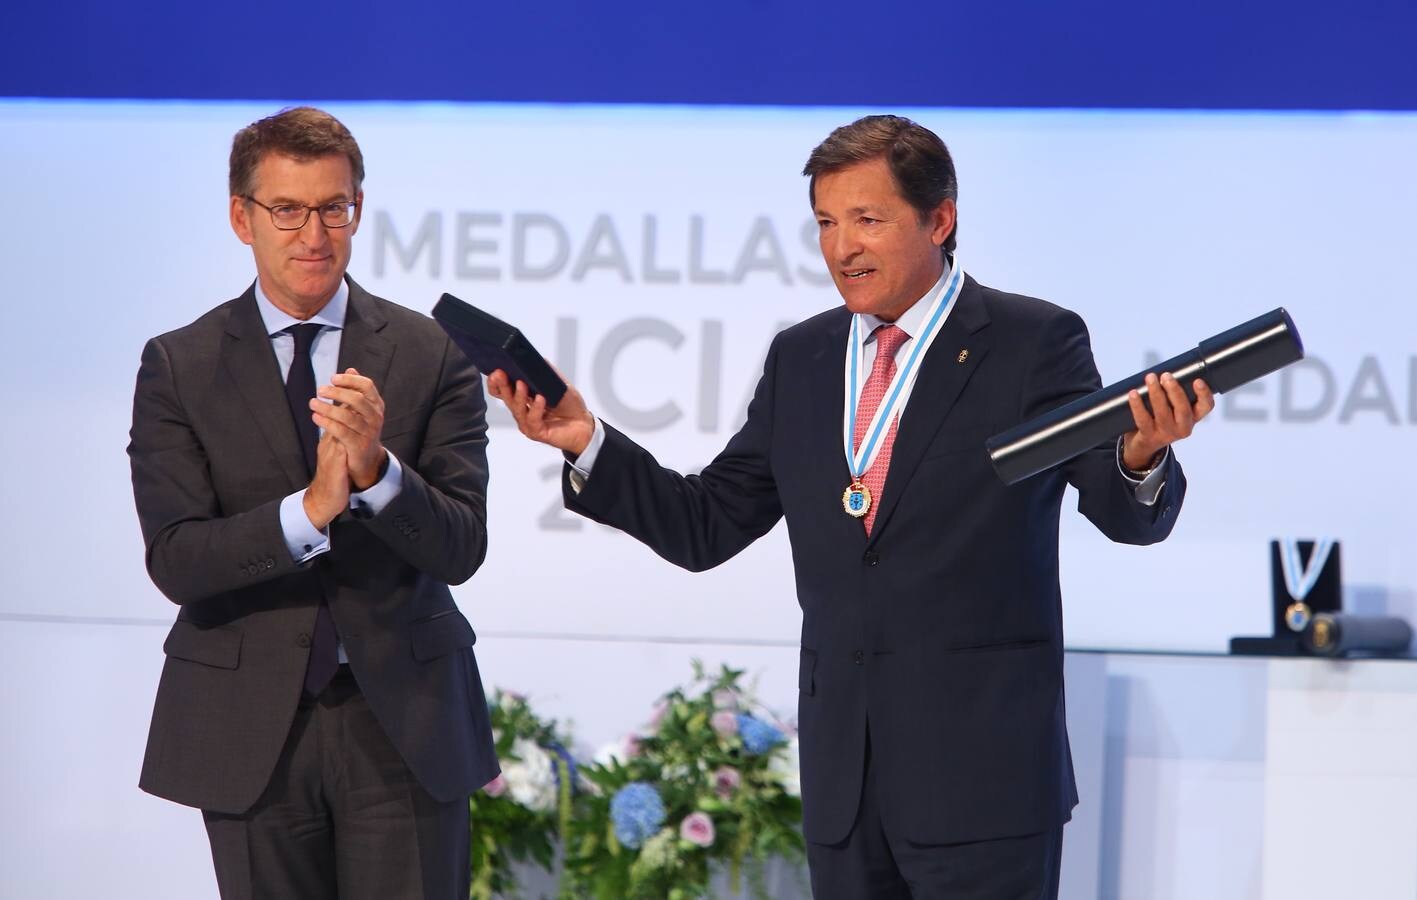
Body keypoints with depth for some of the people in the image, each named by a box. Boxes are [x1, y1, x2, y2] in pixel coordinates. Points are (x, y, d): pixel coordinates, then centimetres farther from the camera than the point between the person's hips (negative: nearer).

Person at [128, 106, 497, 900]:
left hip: (402, 719, 0)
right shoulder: (178, 367, -1)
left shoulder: (433, 355, -1)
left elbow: (460, 549, -7)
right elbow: (174, 560, -11)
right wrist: (309, 511, -26)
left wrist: (376, 470, -26)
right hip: (251, 733, 0)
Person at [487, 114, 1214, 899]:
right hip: (841, 783, 5)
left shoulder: (1033, 344, -4)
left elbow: (1127, 514, -12)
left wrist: (1141, 457, -36)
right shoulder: (800, 359, 12)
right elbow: (706, 527, 13)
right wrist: (587, 442, 0)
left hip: (985, 775, -5)